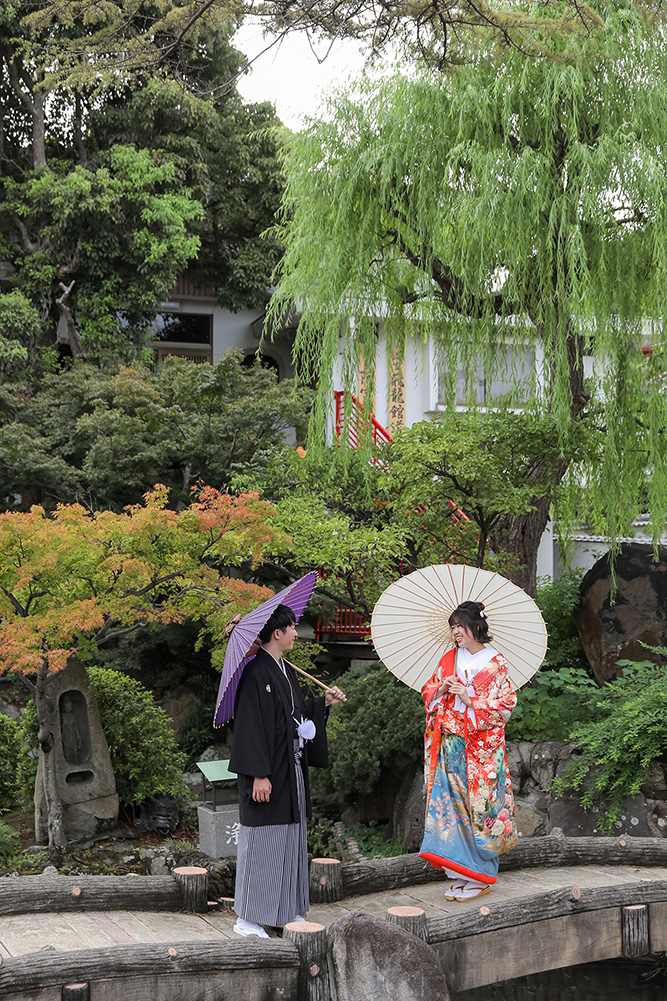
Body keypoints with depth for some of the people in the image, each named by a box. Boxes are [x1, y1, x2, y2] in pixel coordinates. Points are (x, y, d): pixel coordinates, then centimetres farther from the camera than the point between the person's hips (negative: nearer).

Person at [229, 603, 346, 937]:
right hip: (268, 773, -9)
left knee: (289, 837, 14)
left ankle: (288, 910, 24)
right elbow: (250, 725, -21)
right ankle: (247, 918, 6)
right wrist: (259, 774, -23)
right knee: (262, 838, -3)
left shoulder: (286, 671, 12)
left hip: (291, 769, 9)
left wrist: (324, 702, 15)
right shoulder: (256, 673, -17)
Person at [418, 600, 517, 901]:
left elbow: (505, 706, -6)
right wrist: (442, 689, -5)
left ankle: (480, 877, 7)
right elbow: (428, 693, 16)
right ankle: (460, 875, 9)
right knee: (450, 805, 2)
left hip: (481, 748, -5)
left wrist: (469, 699, -15)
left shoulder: (495, 663, -3)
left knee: (478, 807, -3)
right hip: (449, 746, 5)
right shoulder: (449, 659, 12)